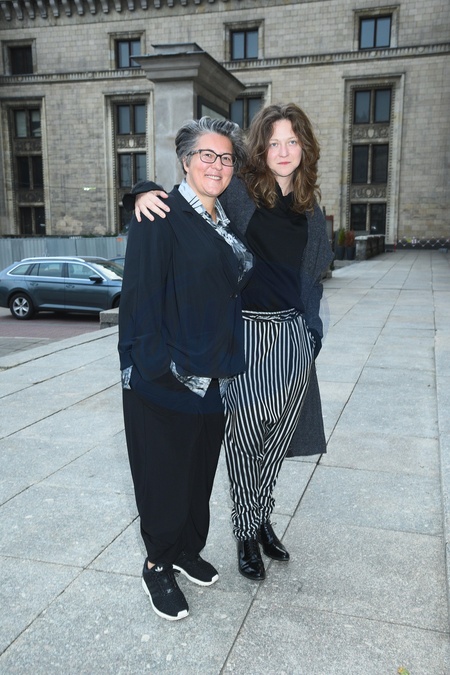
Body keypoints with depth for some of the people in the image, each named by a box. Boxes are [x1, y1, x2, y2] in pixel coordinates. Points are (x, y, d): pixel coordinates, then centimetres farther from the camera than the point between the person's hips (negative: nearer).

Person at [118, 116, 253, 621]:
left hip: (212, 378, 7)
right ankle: (158, 567, 28)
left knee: (201, 468, 18)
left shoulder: (224, 224, 12)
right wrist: (161, 365, -19)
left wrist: (225, 364, 11)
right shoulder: (160, 216, -11)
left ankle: (188, 550, 39)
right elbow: (140, 295, -16)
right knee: (166, 472, 6)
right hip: (164, 377, -7)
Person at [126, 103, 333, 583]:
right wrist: (144, 193, -20)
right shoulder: (237, 192, -3)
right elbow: (176, 200, 1)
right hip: (244, 331, -4)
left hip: (293, 333, 4)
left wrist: (312, 328, 11)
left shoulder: (309, 207, 9)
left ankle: (263, 520, 35)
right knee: (244, 438, 4)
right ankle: (246, 533, 25)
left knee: (277, 436, 13)